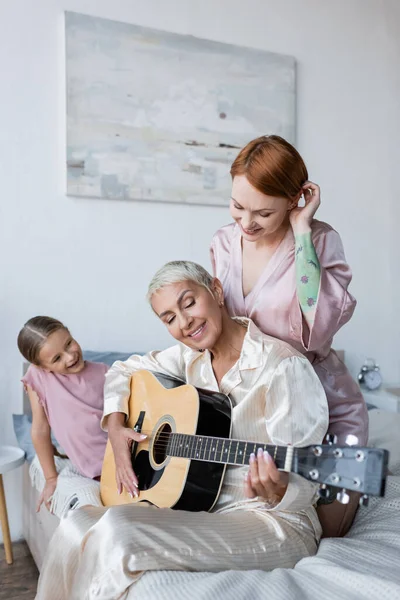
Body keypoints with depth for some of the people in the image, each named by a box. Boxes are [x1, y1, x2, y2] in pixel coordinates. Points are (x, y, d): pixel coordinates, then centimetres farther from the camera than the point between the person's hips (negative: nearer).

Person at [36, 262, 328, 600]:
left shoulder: (284, 366, -17)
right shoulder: (193, 357, 5)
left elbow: (301, 486, -17)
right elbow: (124, 371, 19)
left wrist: (276, 492, -41)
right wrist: (116, 426, 2)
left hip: (273, 522, -6)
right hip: (205, 508, 7)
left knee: (117, 529, -27)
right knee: (76, 527, -11)